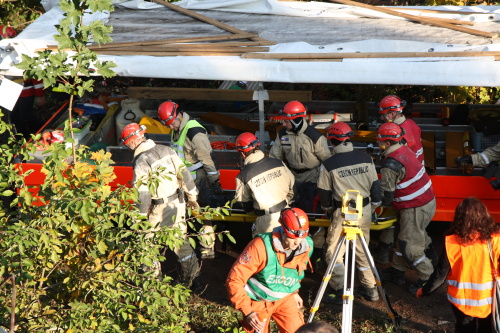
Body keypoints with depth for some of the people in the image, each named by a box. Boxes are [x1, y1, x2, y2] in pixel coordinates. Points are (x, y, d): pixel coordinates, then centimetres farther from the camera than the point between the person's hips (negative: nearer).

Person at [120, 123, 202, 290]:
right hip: (178, 204, 7)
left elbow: (142, 193, -20)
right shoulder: (166, 150, 3)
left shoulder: (141, 161, -18)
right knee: (181, 241, 17)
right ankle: (193, 279, 23)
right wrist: (192, 197, 16)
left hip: (160, 209, -7)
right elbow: (184, 174, 6)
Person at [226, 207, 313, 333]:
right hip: (259, 300, -4)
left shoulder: (307, 246, -14)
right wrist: (247, 312, -29)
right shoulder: (261, 246, -31)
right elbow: (234, 279, -28)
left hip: (285, 298, 4)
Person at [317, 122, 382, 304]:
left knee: (333, 252, 6)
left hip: (342, 213, -5)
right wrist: (373, 206, 21)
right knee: (362, 250, 19)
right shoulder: (366, 159, 0)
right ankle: (370, 288, 23)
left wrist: (328, 208, 17)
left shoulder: (328, 165, -12)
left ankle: (340, 291, 1)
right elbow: (375, 185, 6)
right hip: (365, 210, 5)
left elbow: (324, 193, -3)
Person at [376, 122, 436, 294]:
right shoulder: (405, 150, 5)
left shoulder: (391, 165, -24)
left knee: (410, 246, 0)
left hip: (415, 209, -10)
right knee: (404, 237, 20)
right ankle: (397, 271, 32)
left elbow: (386, 194, -17)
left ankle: (428, 277, 8)